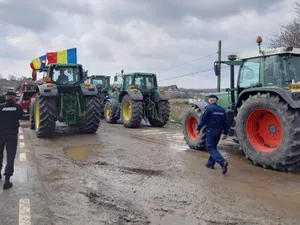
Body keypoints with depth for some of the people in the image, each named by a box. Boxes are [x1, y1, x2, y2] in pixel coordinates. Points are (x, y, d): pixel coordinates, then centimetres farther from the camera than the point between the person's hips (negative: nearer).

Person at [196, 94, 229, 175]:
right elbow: (225, 122, 11)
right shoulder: (222, 109, 9)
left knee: (211, 148, -5)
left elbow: (203, 120, -14)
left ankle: (223, 162, -22)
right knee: (213, 147, 20)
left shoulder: (208, 108, -10)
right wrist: (225, 133, 17)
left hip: (211, 131, -7)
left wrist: (198, 129, -4)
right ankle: (210, 163, 27)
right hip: (219, 131, 7)